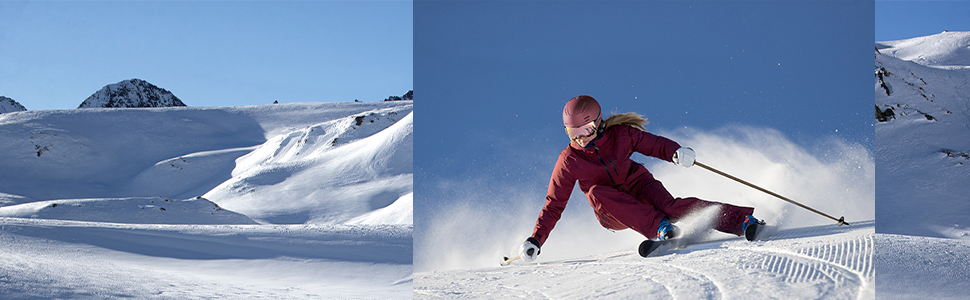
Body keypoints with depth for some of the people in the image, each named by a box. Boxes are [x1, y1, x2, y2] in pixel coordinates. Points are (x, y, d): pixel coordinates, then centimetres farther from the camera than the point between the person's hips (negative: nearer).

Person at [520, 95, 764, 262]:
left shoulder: (620, 134, -11)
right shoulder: (569, 161, -10)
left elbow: (656, 144, -4)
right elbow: (554, 205, -5)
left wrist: (677, 152, -27)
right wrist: (535, 241, -12)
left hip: (639, 189, -1)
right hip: (612, 213, 1)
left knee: (669, 206, -32)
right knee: (596, 191, -33)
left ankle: (744, 220, -37)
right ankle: (661, 228, -42)